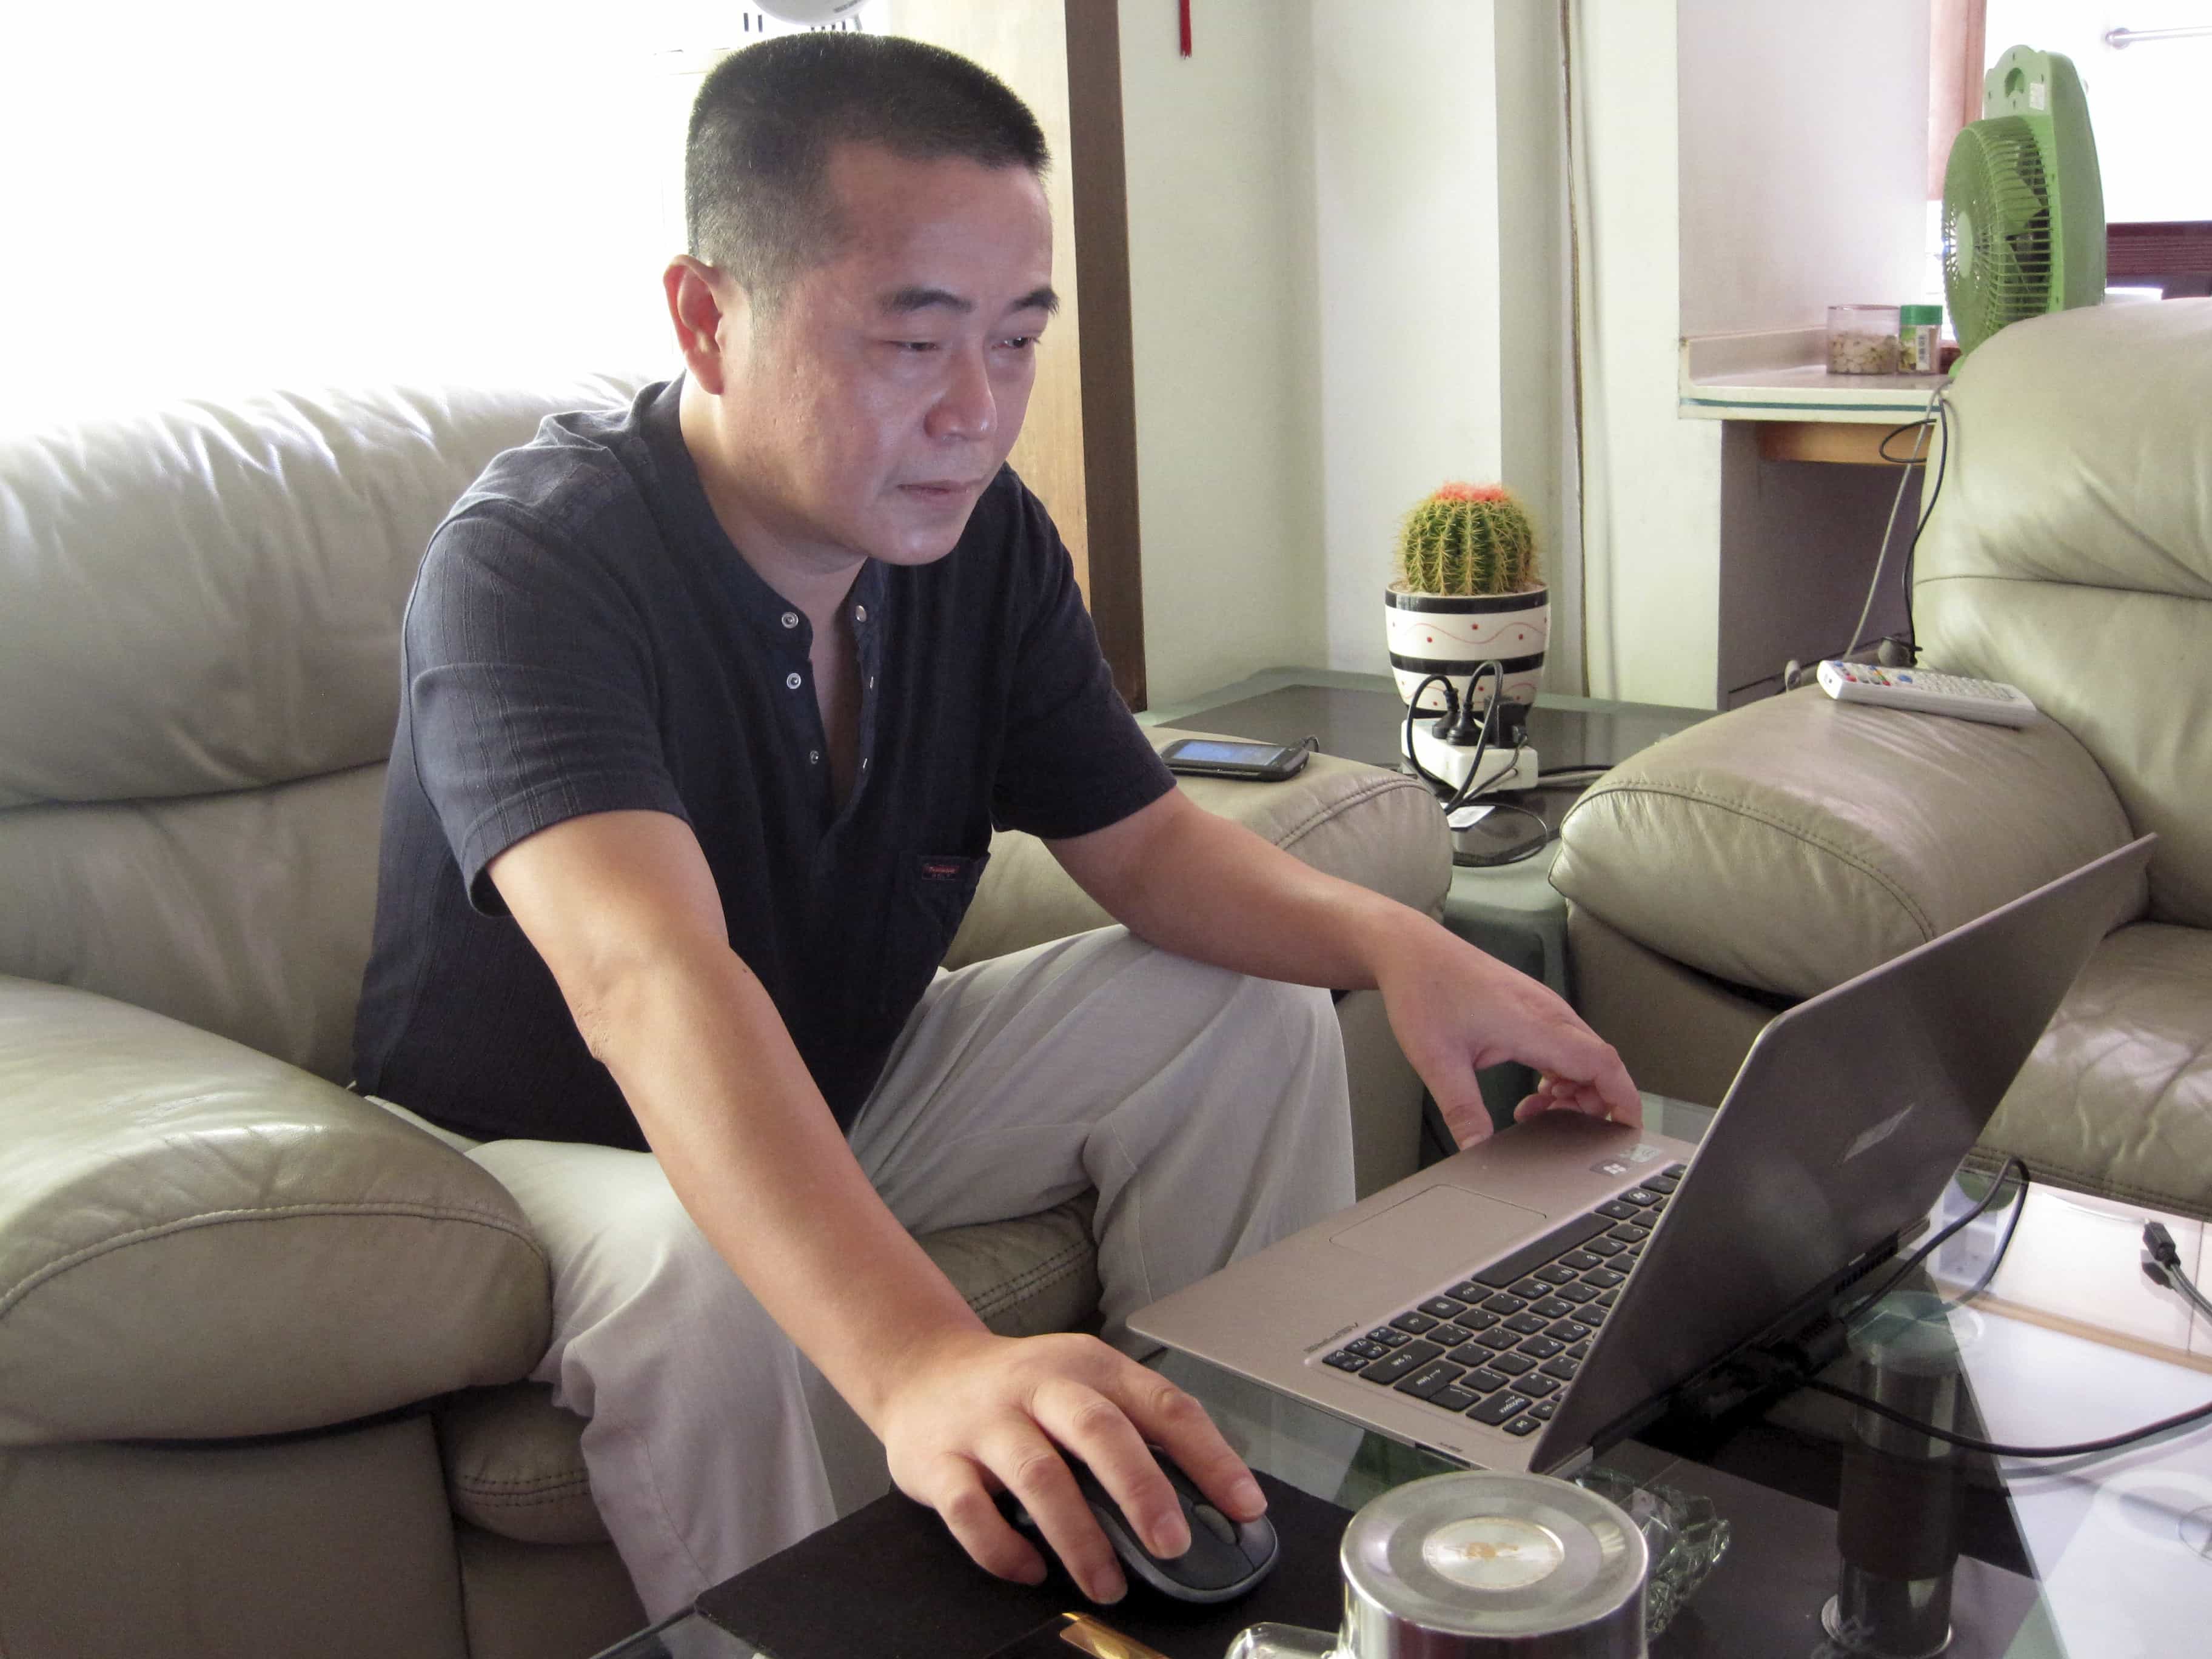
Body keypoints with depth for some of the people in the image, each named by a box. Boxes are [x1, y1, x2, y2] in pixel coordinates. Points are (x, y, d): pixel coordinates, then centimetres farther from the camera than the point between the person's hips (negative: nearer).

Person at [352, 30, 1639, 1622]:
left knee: (1254, 1022, -6)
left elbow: (1144, 841, -2)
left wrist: (1390, 939, -23)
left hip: (851, 1083, 6)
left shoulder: (984, 538, -10)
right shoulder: (531, 565, -30)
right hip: (547, 1141, -6)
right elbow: (649, 983, -47)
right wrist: (923, 1360, -62)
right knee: (700, 1275, -38)